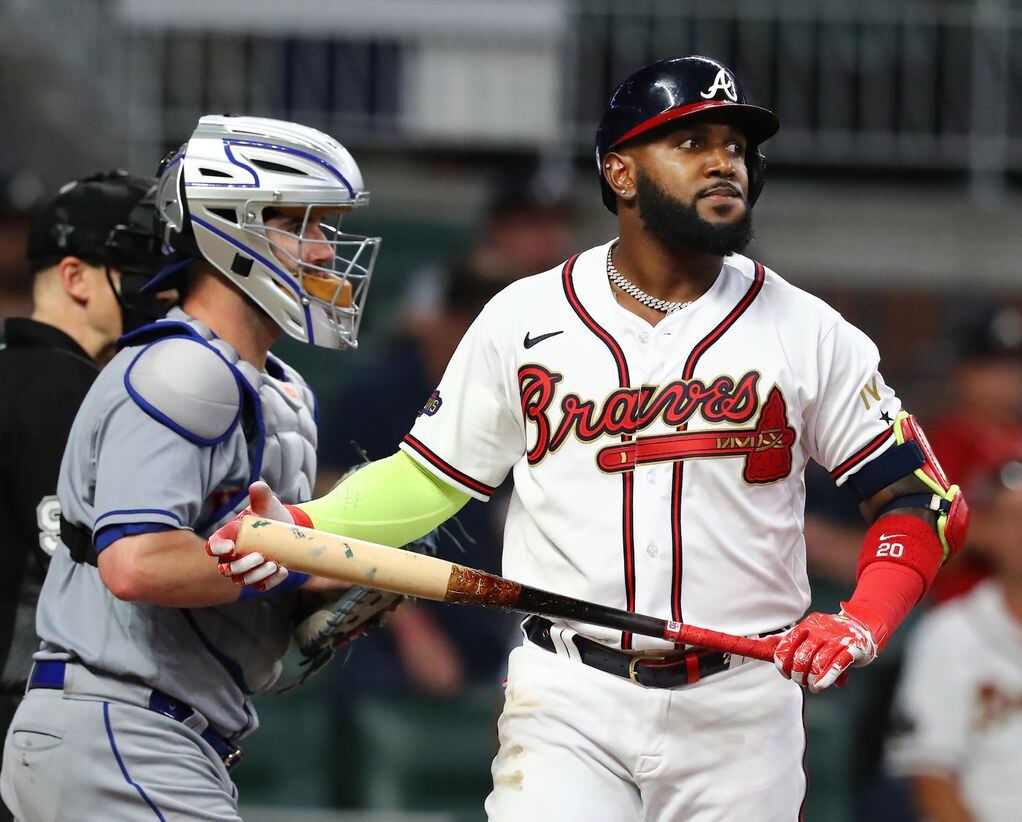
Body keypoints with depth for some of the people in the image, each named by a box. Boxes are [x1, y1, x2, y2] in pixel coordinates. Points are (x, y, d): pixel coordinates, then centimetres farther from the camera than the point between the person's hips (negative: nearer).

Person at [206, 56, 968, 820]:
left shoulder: (808, 333, 3)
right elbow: (428, 478, 10)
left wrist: (862, 626, -13)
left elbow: (921, 499, 5)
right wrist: (297, 528, -7)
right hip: (569, 703, -1)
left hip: (737, 718, 1)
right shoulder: (526, 318, 5)